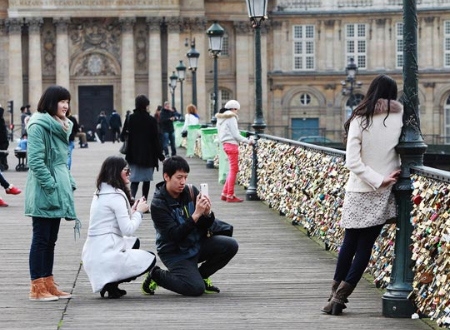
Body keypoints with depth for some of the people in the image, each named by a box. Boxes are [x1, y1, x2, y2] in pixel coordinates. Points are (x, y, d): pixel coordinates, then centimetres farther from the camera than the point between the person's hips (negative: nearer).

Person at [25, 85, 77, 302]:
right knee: (41, 239, -5)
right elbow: (35, 161, -19)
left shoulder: (60, 126, 16)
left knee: (50, 240, 12)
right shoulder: (39, 126, -13)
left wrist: (70, 184, 14)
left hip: (58, 192, 9)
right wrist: (51, 186, -20)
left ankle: (48, 284, 18)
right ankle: (37, 288, -1)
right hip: (44, 194, -9)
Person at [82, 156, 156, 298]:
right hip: (105, 256, -9)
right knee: (150, 259, 8)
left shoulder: (100, 192, 15)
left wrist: (132, 211, 12)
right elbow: (128, 230, -15)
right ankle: (111, 284, -6)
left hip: (92, 254, 9)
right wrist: (139, 212, 0)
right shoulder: (116, 195, -13)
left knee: (134, 242, 31)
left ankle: (108, 282, 13)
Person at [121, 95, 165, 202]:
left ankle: (132, 197, -23)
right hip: (148, 155, -2)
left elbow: (124, 134, 4)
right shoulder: (151, 120, -11)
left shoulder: (130, 118, -3)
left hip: (134, 154, 2)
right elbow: (156, 139, -9)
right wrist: (160, 156, -3)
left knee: (134, 179, 2)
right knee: (147, 179, 11)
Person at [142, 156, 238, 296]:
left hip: (196, 244, 6)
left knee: (231, 246, -14)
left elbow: (205, 227, 0)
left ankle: (200, 275, 8)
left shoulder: (191, 192, -3)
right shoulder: (158, 204, -19)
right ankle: (156, 275, 1)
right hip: (175, 253, -6)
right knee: (196, 289, -25)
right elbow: (175, 235, -26)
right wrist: (196, 215, -34)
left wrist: (207, 213, -22)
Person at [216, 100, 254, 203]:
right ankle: (230, 196, -2)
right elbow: (235, 134, -15)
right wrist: (247, 141, -7)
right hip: (232, 144, -9)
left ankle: (225, 194, 16)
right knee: (234, 170, -4)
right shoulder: (231, 118, -12)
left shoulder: (221, 118, 16)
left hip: (225, 144, 9)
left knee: (233, 170, 15)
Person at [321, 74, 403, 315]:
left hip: (359, 191, 0)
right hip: (383, 195, 0)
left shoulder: (360, 119, -6)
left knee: (349, 243, 15)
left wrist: (378, 180, -10)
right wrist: (385, 179, 6)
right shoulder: (400, 119, -4)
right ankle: (340, 296, 0)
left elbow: (352, 161, -13)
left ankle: (336, 293, 18)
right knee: (365, 247, 6)